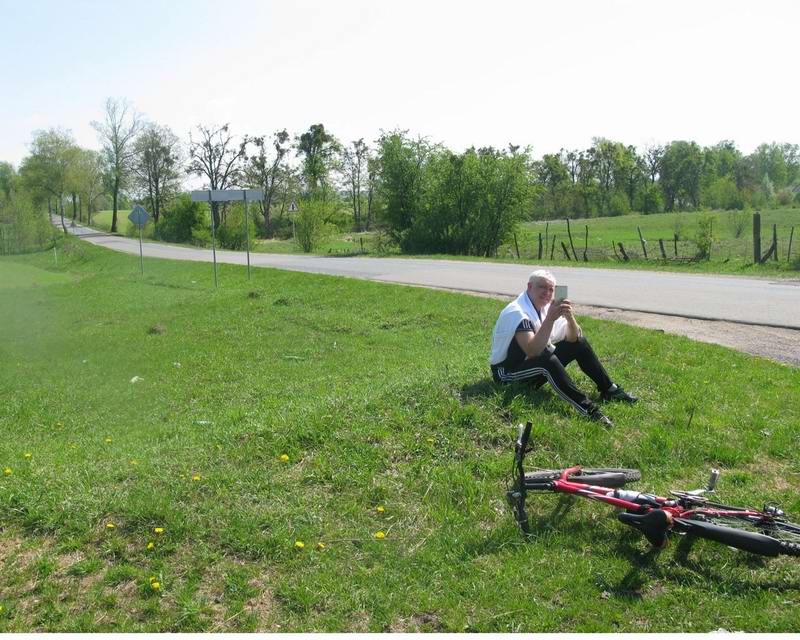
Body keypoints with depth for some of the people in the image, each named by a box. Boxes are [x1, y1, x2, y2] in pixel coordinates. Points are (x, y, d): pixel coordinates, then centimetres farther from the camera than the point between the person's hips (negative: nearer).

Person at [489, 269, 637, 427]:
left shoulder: (546, 307, 3)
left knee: (580, 344, 4)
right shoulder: (517, 312, -23)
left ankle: (609, 390, 7)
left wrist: (569, 317, -19)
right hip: (508, 372, -9)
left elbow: (573, 338, 1)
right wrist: (550, 319, -36)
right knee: (547, 360, -37)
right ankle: (587, 408, -36)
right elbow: (533, 352, -35)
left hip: (537, 366, 9)